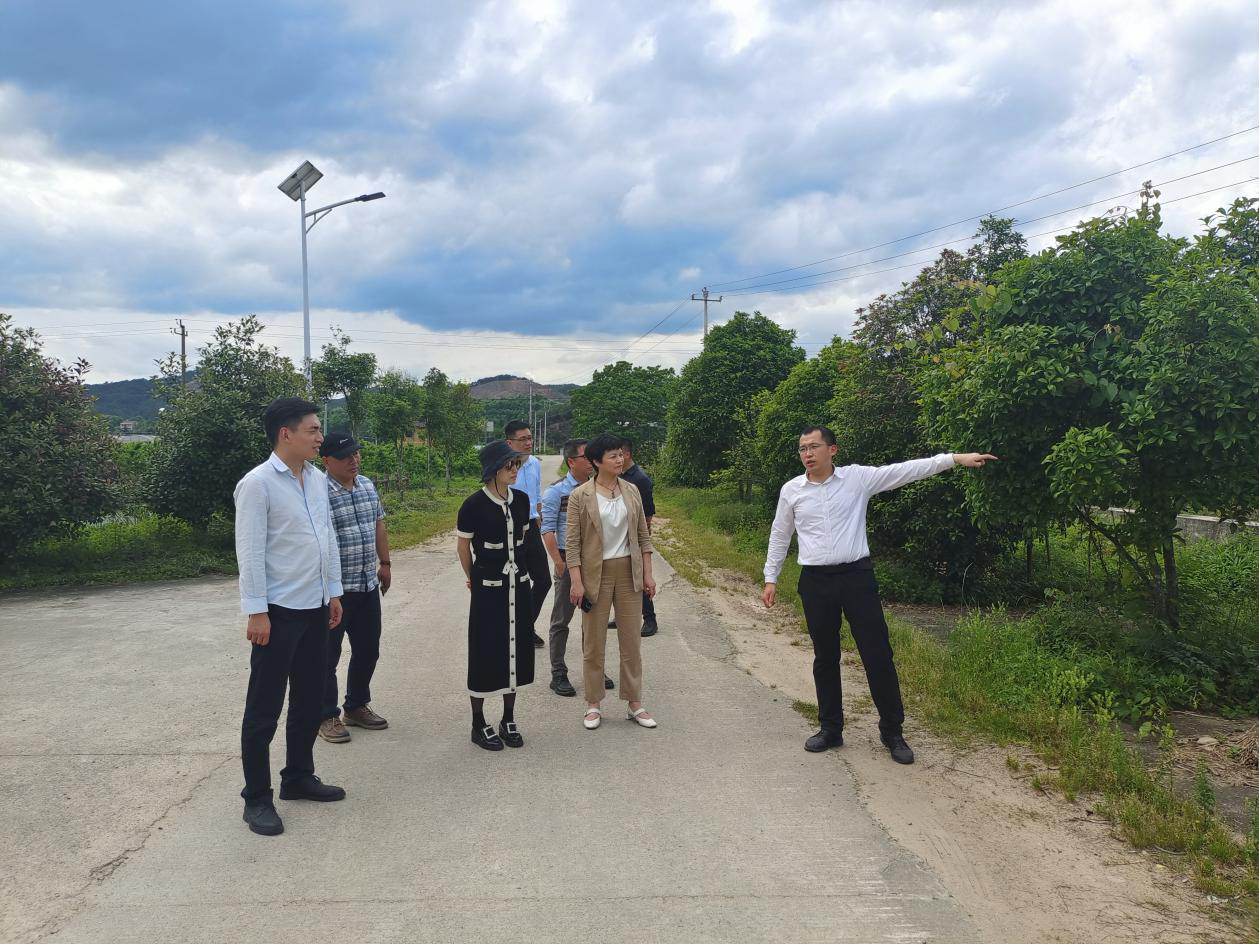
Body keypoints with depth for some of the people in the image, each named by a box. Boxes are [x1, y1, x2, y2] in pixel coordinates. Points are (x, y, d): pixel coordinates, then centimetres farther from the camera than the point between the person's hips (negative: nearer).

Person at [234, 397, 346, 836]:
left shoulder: (317, 479, 8)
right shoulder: (258, 483, -14)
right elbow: (250, 551, -16)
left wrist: (333, 592, 14)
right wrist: (256, 612, -17)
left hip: (315, 607, 8)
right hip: (278, 611, -7)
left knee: (310, 698, 17)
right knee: (264, 707, 3)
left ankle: (298, 777, 32)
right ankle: (257, 798, 15)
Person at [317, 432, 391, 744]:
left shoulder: (368, 485, 9)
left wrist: (385, 563, 18)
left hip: (368, 586, 7)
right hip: (334, 589, -7)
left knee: (368, 650, 16)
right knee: (328, 655, 5)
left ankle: (357, 706, 33)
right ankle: (326, 716, 19)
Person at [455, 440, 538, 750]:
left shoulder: (521, 500, 1)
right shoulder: (474, 504, -14)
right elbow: (463, 547, -2)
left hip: (519, 585, 5)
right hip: (488, 589, -5)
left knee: (516, 649, 10)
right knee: (485, 652, 3)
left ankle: (509, 720, 24)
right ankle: (478, 725, 17)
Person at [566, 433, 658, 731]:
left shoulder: (631, 491, 5)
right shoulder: (580, 495, -7)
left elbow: (643, 536, 8)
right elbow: (573, 542, -8)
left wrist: (647, 574, 4)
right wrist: (576, 581, -13)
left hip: (628, 573, 3)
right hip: (596, 574, -3)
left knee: (632, 640, 9)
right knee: (593, 643, 6)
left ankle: (635, 703, 21)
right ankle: (593, 704, 19)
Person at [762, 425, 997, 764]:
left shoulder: (857, 477, -1)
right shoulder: (791, 490, 4)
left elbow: (905, 470, -6)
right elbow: (779, 536, 13)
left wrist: (954, 458, -13)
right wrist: (770, 578, 13)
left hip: (856, 575, -1)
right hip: (815, 582, 2)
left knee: (877, 654, 1)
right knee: (825, 658, 11)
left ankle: (892, 732, 15)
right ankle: (831, 729, 25)